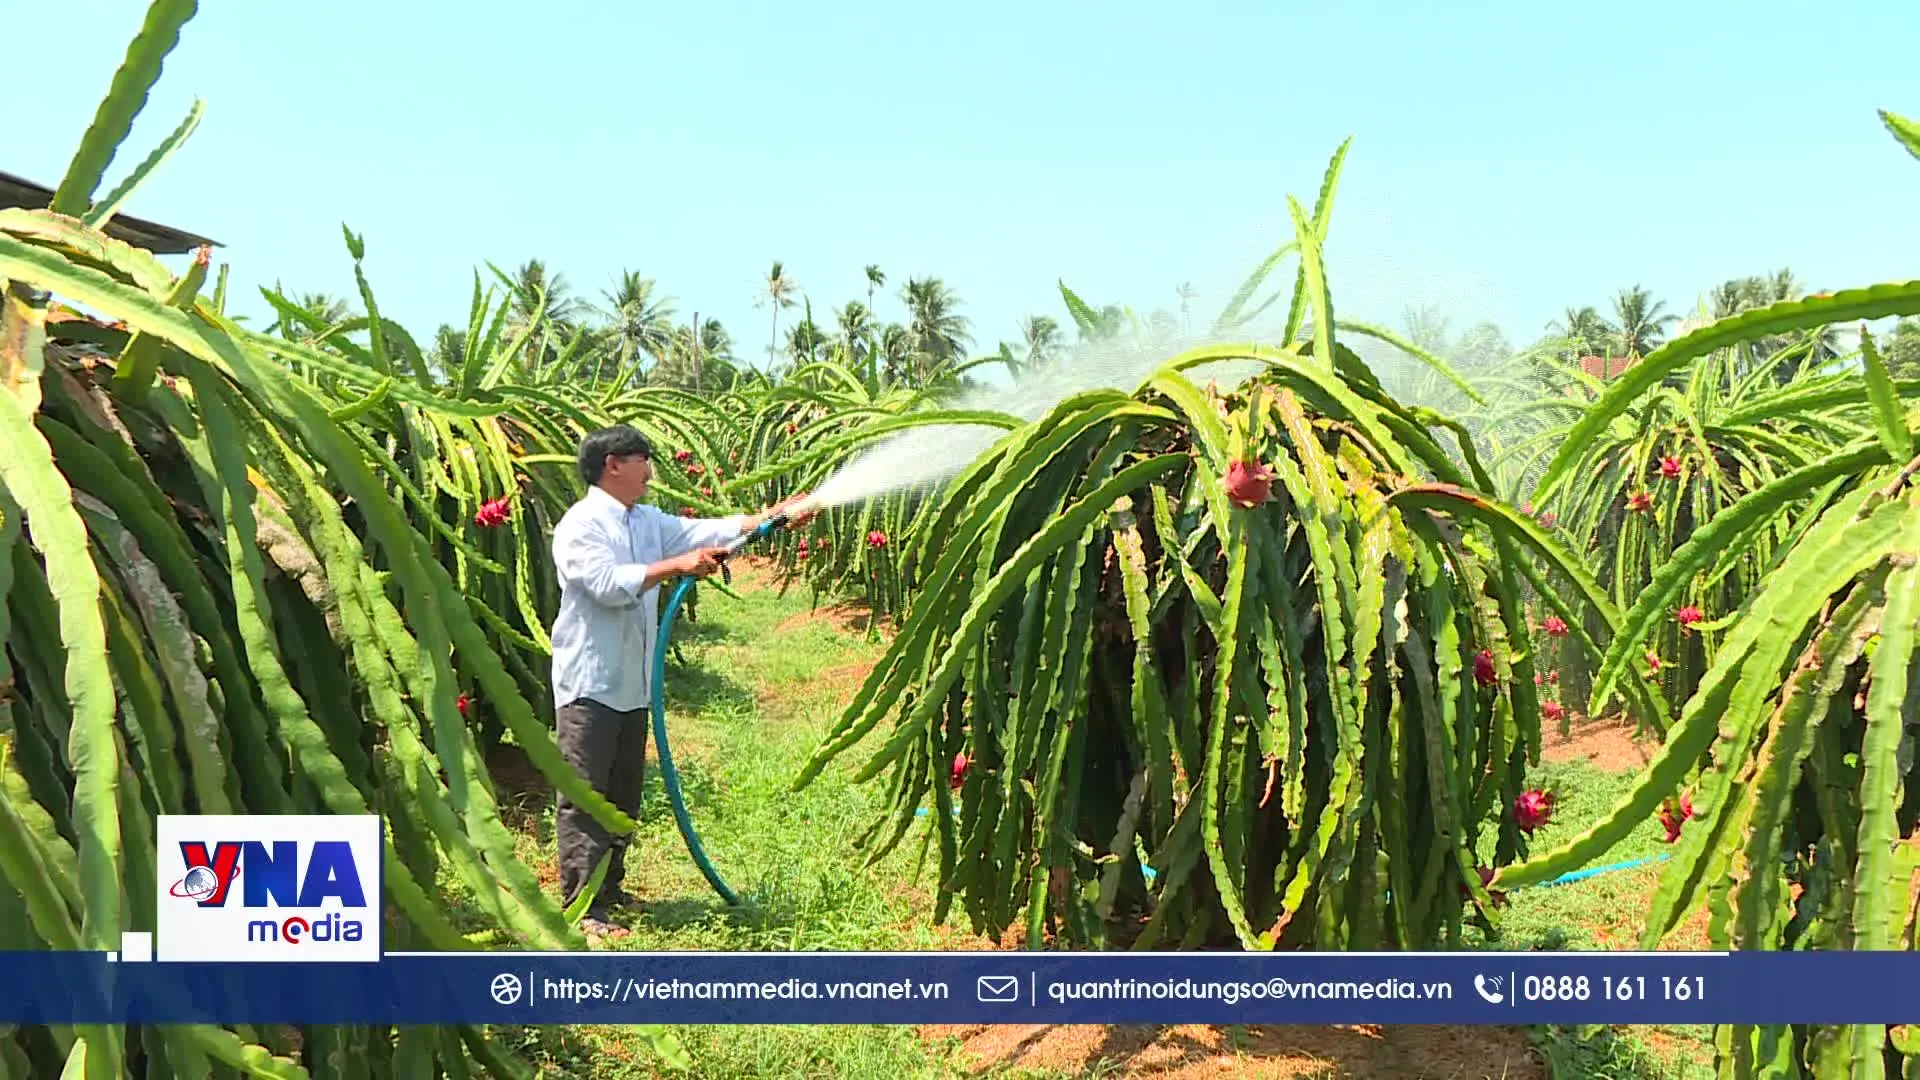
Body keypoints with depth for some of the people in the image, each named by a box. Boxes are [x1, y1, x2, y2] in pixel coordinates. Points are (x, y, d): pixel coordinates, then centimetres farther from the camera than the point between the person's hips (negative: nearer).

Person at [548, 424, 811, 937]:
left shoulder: (648, 521, 13)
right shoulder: (580, 524, -12)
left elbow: (704, 531, 8)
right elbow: (609, 584, -24)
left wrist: (773, 517, 1)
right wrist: (677, 565, -23)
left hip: (633, 684, 9)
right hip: (589, 685, -8)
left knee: (623, 796, 16)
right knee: (583, 800, -4)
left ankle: (609, 891, 28)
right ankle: (582, 909, -1)